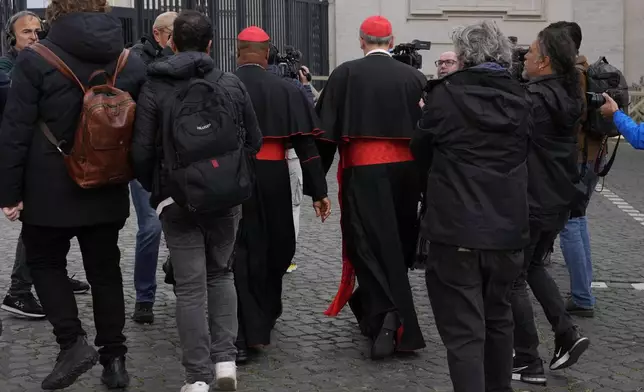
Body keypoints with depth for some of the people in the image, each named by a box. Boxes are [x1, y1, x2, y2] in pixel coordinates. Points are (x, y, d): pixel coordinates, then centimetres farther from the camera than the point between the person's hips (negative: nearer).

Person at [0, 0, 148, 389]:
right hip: (107, 191, 4)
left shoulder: (35, 60, -10)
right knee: (105, 270, 12)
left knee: (45, 262, 15)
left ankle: (73, 342, 1)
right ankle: (114, 358, 16)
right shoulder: (133, 64, 4)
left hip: (50, 190, -4)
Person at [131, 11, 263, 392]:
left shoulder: (154, 89, -5)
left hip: (178, 201, -1)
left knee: (191, 287, 2)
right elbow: (254, 141, 3)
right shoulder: (232, 84, -1)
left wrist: (155, 188, 12)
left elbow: (142, 152, -6)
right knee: (221, 275, 18)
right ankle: (225, 359, 11)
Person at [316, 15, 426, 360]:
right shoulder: (414, 77, 3)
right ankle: (393, 315, 31)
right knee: (398, 243, 16)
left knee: (370, 243, 1)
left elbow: (326, 128, -5)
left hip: (363, 172, -3)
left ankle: (384, 315, -16)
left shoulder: (345, 74, -4)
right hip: (405, 170, 3)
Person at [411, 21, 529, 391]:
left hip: (455, 230, -5)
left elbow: (422, 152, 3)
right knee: (498, 317, 22)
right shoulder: (522, 101, 2)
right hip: (508, 229, 5)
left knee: (463, 330, -1)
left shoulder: (445, 95, -10)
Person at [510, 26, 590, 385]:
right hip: (559, 201, 8)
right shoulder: (570, 98, 5)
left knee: (514, 277, 4)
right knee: (534, 266, 25)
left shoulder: (533, 99, -20)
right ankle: (567, 334, 14)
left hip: (529, 203, -8)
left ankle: (528, 362, 7)